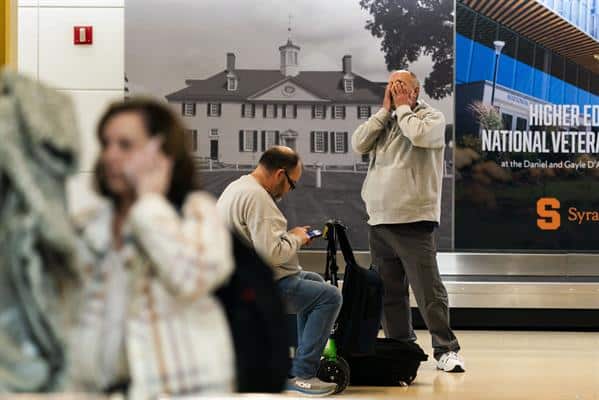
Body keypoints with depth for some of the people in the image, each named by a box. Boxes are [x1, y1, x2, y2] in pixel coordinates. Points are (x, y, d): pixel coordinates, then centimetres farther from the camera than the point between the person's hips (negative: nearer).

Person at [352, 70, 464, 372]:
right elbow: (358, 144, 2)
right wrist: (385, 110, 2)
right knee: (389, 291, 11)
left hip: (414, 221, -6)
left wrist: (402, 108, -3)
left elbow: (419, 134, -20)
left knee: (428, 290, -9)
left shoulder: (432, 117, 2)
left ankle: (445, 350, -5)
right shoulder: (383, 121, 17)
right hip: (379, 222, 6)